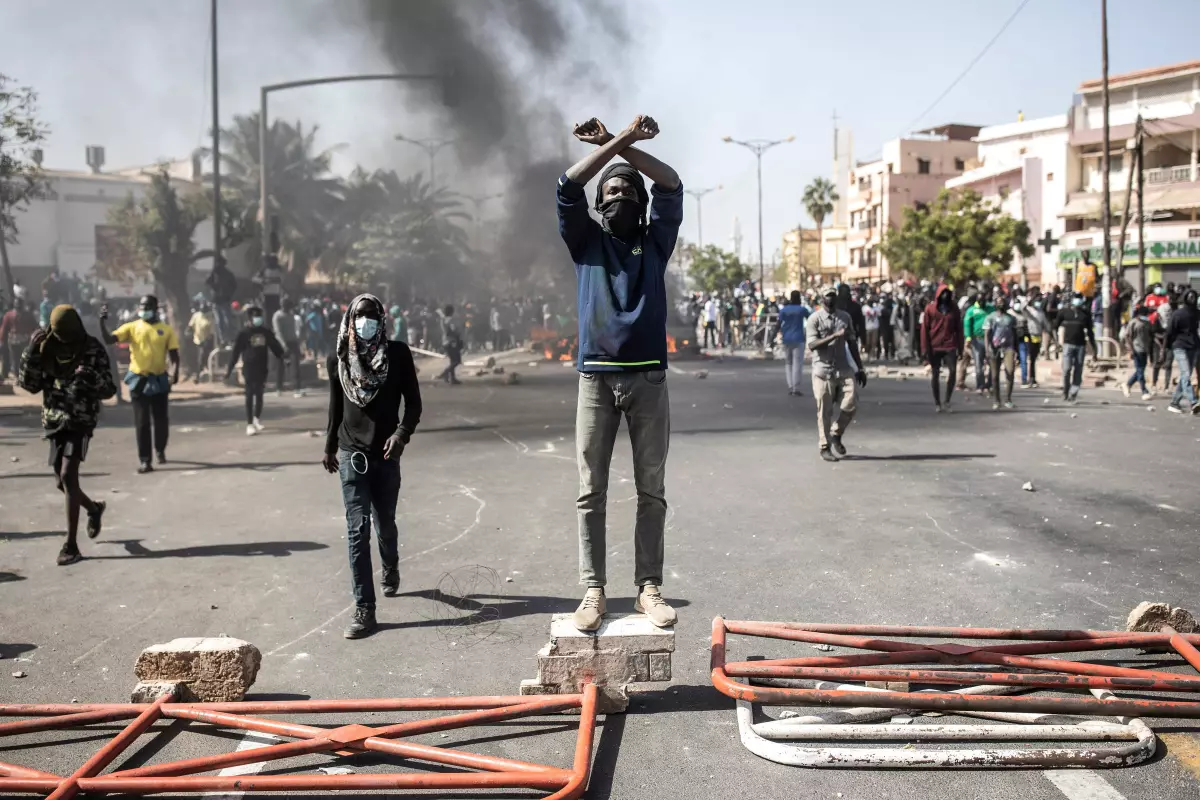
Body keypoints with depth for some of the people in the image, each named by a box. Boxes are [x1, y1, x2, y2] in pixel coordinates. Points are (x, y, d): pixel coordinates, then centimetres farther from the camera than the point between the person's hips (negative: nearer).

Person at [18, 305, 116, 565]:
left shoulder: (93, 350, -8)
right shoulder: (46, 348, 0)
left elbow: (109, 390, -6)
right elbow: (30, 385, -1)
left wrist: (93, 378, -27)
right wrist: (31, 353, -14)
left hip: (81, 420, -5)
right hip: (54, 420, 5)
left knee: (68, 477, -17)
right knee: (62, 481, 11)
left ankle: (71, 545, -13)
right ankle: (93, 508, 44)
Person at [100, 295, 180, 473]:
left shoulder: (166, 330, 1)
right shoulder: (131, 328, 1)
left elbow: (174, 355, -2)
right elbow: (108, 340, -8)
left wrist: (174, 372, -18)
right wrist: (103, 321, -21)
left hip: (159, 380, 0)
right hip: (139, 380, 0)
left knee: (161, 420, 11)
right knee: (142, 422, 1)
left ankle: (160, 450, 36)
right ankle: (144, 460, 5)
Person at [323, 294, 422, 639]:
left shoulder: (398, 354, -5)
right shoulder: (338, 358, 2)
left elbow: (413, 403, -3)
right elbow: (335, 405, 13)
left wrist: (402, 434, -19)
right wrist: (329, 446, 18)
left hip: (385, 454, 0)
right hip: (351, 455, 1)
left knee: (385, 524, 14)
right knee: (358, 529, -6)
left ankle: (390, 570, 48)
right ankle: (364, 610, -5)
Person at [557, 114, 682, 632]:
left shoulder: (655, 242, 13)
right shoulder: (586, 241, 11)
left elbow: (671, 186, 2)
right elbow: (568, 187, -2)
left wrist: (620, 144, -1)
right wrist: (616, 142, -4)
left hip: (649, 379, 1)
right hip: (597, 378, -1)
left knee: (652, 491, 3)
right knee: (591, 493, -1)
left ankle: (649, 589, 8)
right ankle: (593, 591, 3)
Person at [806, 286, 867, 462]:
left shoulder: (845, 317, 11)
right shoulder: (814, 318, -4)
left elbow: (852, 343, 15)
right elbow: (812, 344, -15)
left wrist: (860, 368, 13)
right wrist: (835, 336, -24)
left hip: (844, 369, 4)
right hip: (823, 370, -4)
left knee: (851, 405, -8)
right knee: (825, 411, 0)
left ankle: (836, 435, 17)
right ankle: (825, 447, 12)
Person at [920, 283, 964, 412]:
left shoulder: (954, 307, 7)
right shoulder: (930, 308, 2)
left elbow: (959, 328, 8)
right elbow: (924, 329, 1)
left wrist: (960, 346, 3)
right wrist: (925, 348, -4)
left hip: (950, 346, 1)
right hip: (935, 347, -1)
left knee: (952, 372, -11)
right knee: (935, 375, 5)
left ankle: (947, 401, 1)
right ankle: (937, 403, 14)